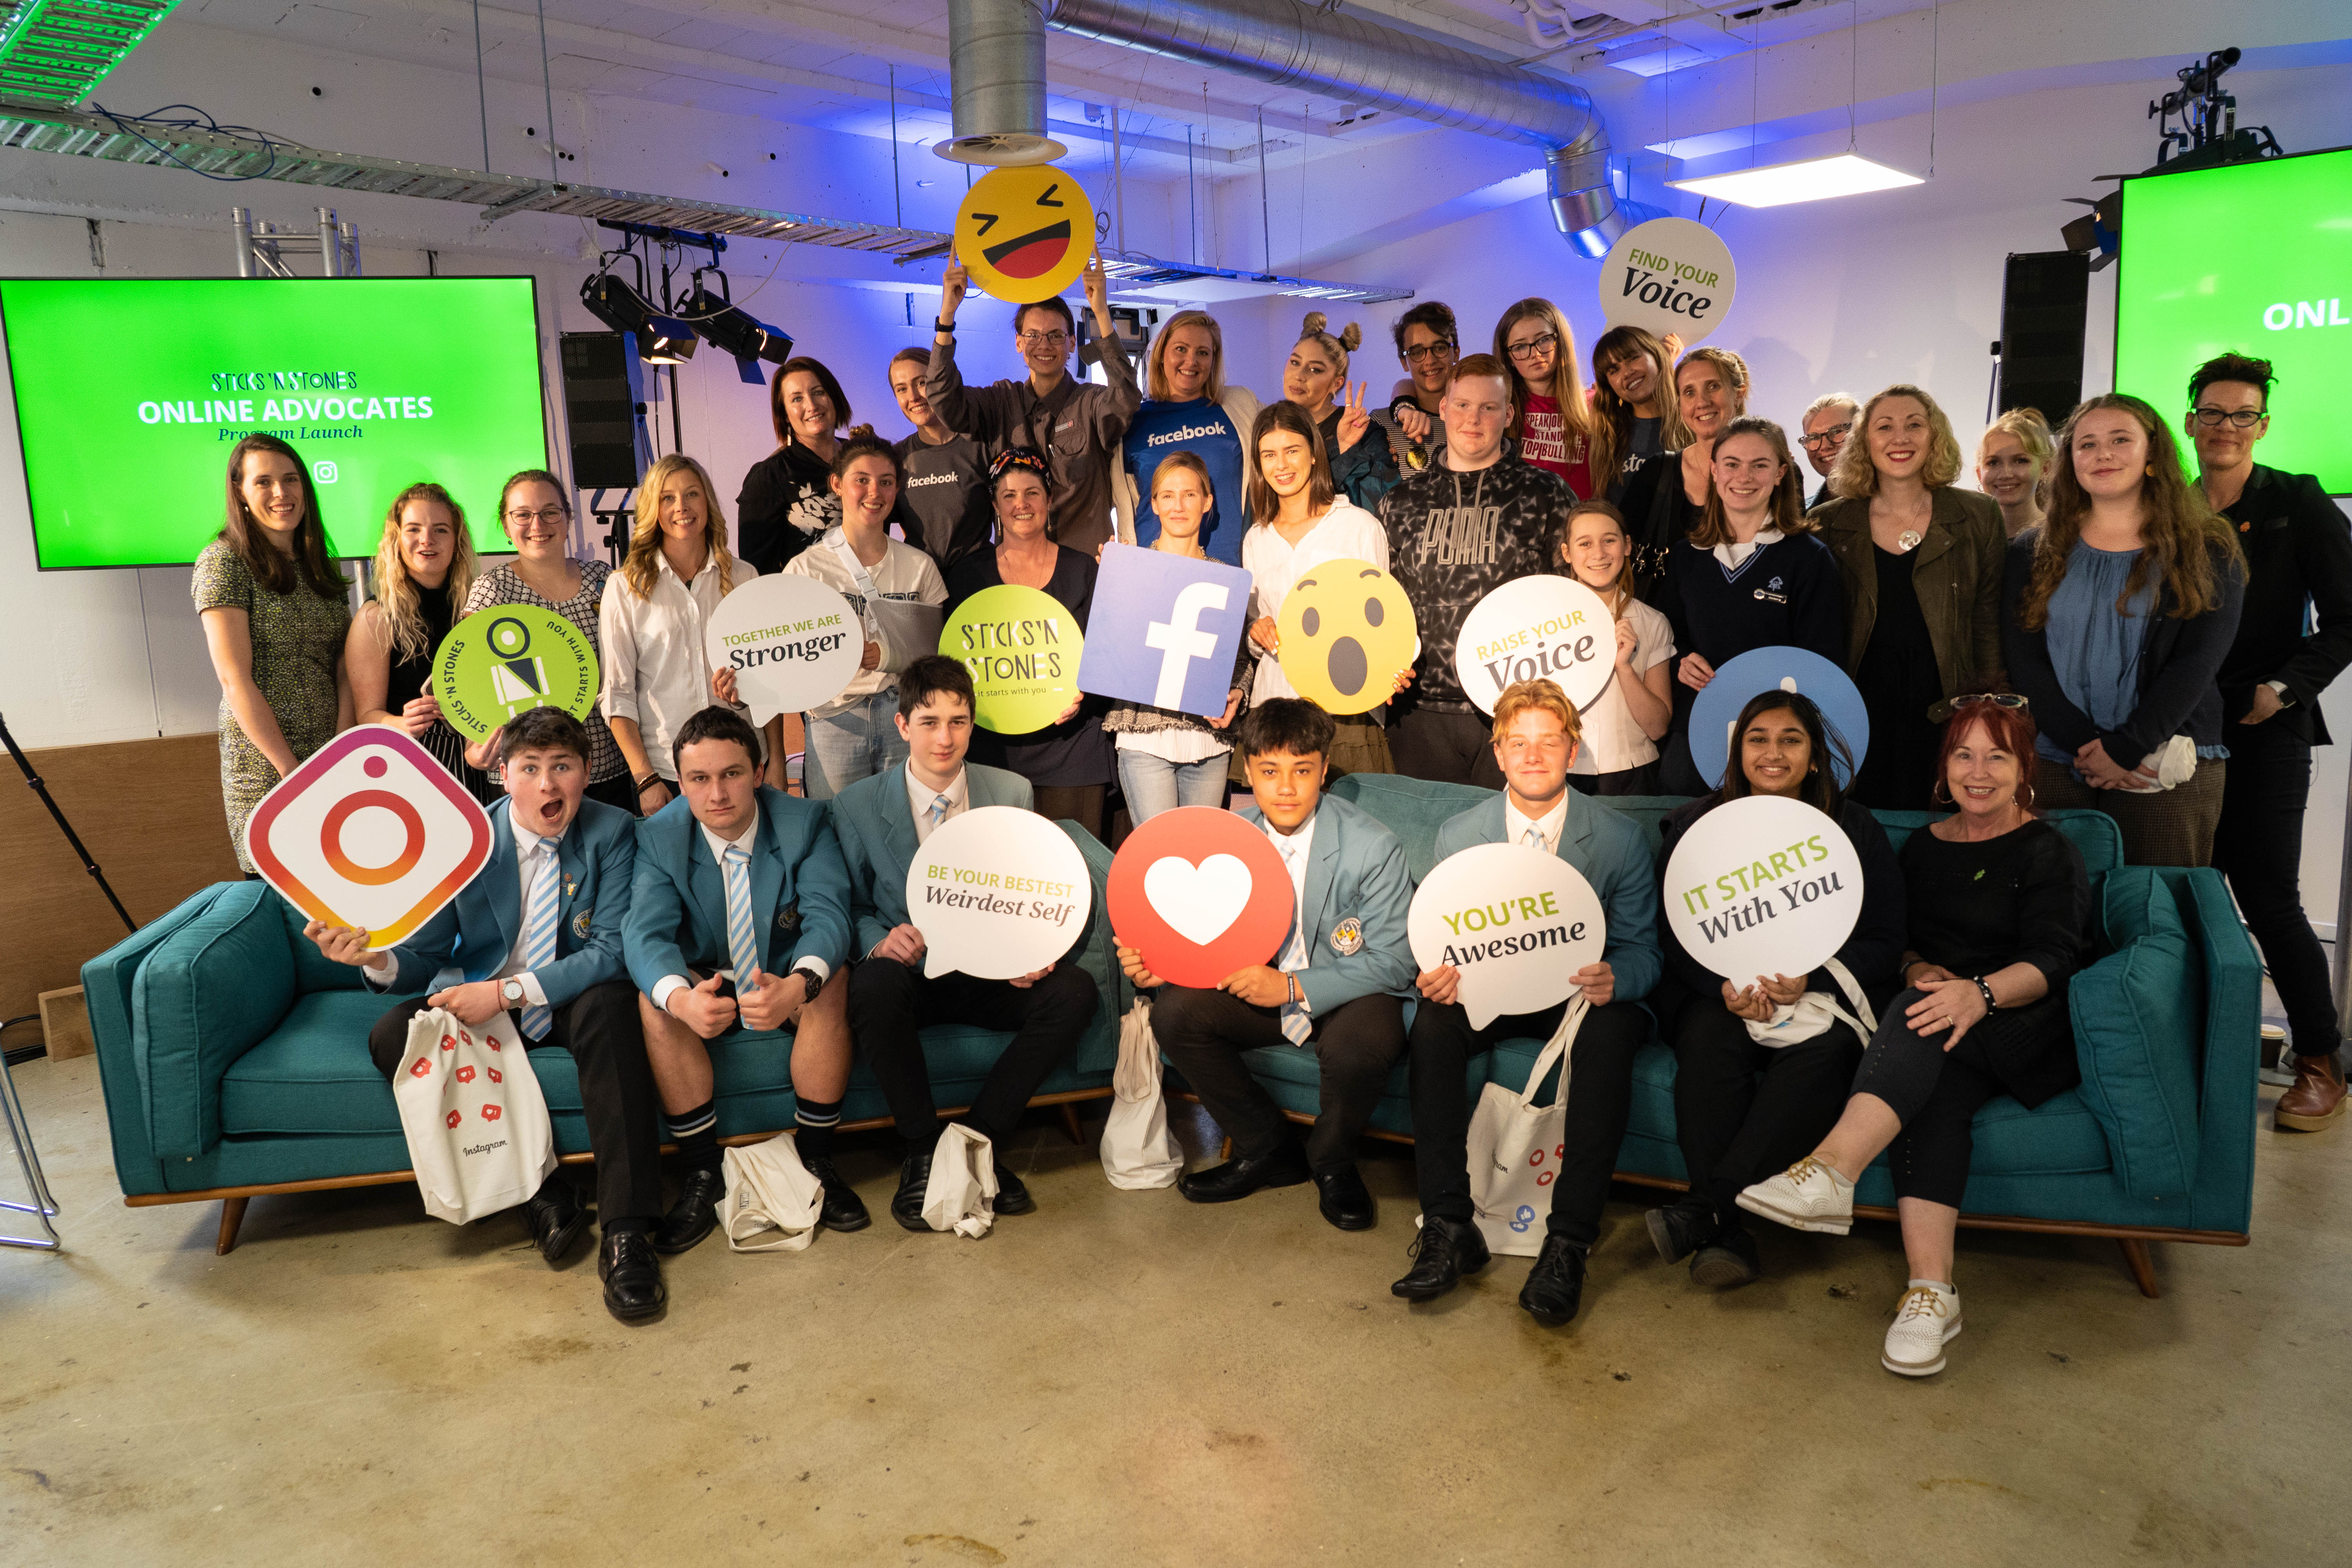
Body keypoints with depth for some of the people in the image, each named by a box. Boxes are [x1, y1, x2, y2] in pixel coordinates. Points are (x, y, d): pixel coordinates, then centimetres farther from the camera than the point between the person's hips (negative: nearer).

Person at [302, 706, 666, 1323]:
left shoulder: (613, 833, -10)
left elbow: (612, 950, -18)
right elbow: (425, 953, -3)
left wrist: (509, 991, -28)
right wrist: (377, 958, -27)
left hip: (573, 1002, -2)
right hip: (484, 1004, 3)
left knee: (609, 1004, -35)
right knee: (393, 1036, -23)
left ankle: (626, 1233, -36)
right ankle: (540, 1194, -20)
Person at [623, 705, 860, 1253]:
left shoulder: (805, 823, -13)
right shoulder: (658, 838, -10)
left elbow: (828, 916, -25)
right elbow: (647, 934, -22)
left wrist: (798, 985, -48)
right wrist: (681, 997, -47)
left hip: (786, 986, -1)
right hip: (709, 988, 1)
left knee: (832, 980, -32)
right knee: (654, 998, -29)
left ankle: (816, 1161, -17)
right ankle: (701, 1174, -16)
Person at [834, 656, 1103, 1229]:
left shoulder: (1012, 793, 3)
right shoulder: (858, 806, -1)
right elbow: (850, 906, 6)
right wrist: (879, 940, -19)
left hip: (989, 973, 2)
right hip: (909, 973, -2)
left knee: (1075, 990, -26)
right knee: (873, 984, -37)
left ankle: (977, 1139, -11)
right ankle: (922, 1150, -15)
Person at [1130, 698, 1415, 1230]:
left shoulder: (1373, 847, -16)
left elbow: (1394, 962, -17)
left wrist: (1293, 987, -29)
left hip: (1348, 996, -4)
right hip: (1258, 988, 4)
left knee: (1361, 1045, -37)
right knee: (1174, 1012, -21)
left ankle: (1332, 1161, -1)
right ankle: (1269, 1148, -1)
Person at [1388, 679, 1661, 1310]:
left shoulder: (1621, 839, -4)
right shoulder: (1457, 836, 2)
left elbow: (1641, 950, -3)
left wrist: (1614, 980, -28)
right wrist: (1438, 974, -21)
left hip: (1583, 997, -1)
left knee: (1611, 1034, -35)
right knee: (1433, 1022, -30)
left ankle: (1569, 1240, -27)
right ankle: (1449, 1226, -24)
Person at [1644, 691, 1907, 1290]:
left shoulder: (1855, 829, 7)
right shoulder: (1695, 824, 9)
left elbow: (1884, 943, 3)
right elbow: (1670, 934, 5)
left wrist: (1808, 978, -16)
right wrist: (1724, 985, -16)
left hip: (1820, 993, 0)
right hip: (1718, 994, 1)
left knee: (1827, 1048, -35)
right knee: (1708, 1036, -34)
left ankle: (1709, 1206, -36)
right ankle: (1727, 1234, -33)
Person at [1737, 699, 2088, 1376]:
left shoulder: (2049, 852, 3)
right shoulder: (1924, 846, 19)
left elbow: (2051, 959, -10)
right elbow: (1902, 935, 20)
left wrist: (1981, 991, -31)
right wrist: (1916, 968, -5)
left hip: (2029, 1037, -3)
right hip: (1939, 1027, 3)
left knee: (1929, 1019, -36)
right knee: (1935, 1088, -33)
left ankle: (1831, 1171, -53)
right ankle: (1931, 1291, -43)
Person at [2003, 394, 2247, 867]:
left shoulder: (2207, 553, 6)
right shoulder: (2032, 553, 10)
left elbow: (2197, 663, -3)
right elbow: (2024, 661, 0)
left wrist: (2124, 748, -13)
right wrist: (2088, 747, -10)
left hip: (2168, 772, -1)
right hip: (2055, 766, 1)